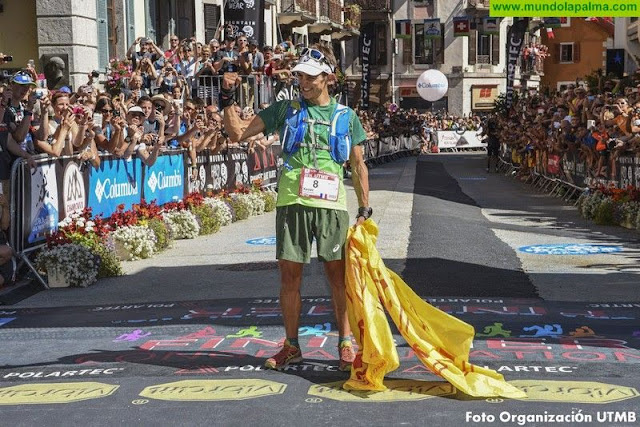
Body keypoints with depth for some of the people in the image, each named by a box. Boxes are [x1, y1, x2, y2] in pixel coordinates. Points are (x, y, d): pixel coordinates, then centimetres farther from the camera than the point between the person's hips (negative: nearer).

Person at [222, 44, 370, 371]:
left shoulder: (346, 117, 11)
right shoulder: (285, 110, 10)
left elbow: (358, 166, 13)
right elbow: (238, 133, 8)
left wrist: (365, 209, 7)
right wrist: (227, 100, -4)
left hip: (332, 205, 0)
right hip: (292, 203, 1)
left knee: (338, 275, 2)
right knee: (290, 276, 4)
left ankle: (346, 344, 12)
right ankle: (291, 346, 15)